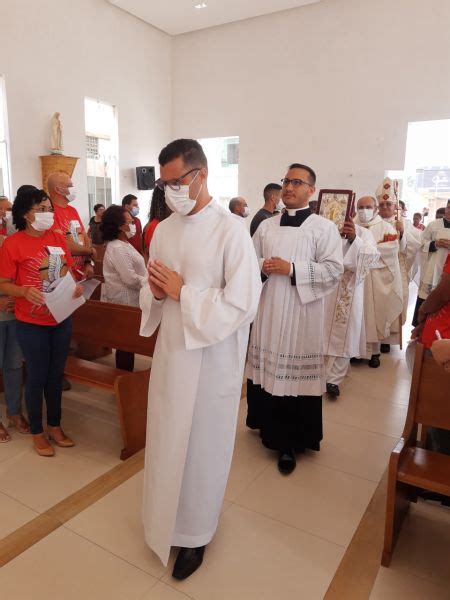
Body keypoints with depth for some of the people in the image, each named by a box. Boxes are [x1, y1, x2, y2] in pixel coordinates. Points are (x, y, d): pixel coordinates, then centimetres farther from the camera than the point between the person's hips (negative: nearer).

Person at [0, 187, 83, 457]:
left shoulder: (58, 238, 3)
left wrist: (76, 286, -7)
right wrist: (25, 291, -28)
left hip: (61, 319, 5)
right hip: (32, 324, -5)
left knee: (56, 374, 16)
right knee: (37, 376, 8)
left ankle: (55, 426, 34)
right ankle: (37, 432, 28)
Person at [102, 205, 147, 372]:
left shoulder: (122, 244, 13)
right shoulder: (117, 248, -20)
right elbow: (131, 280, -24)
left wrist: (149, 280, 8)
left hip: (129, 300, 10)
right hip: (126, 303, -10)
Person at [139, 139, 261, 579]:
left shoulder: (230, 231, -15)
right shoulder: (163, 230, 5)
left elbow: (242, 305, -20)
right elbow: (153, 294, 12)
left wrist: (182, 292, -19)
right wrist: (155, 291, -11)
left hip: (211, 357, -5)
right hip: (170, 351, 6)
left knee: (200, 446, 11)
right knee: (166, 440, 19)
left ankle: (194, 532, 35)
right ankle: (167, 515, 45)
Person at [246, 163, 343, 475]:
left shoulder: (324, 227, -2)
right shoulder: (266, 226, 12)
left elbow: (334, 270, -10)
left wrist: (291, 269, -17)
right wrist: (262, 266, -7)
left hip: (301, 314, -4)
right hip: (268, 310, 4)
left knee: (295, 376, 0)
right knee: (267, 370, 11)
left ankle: (290, 441, 15)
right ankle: (270, 424, 33)